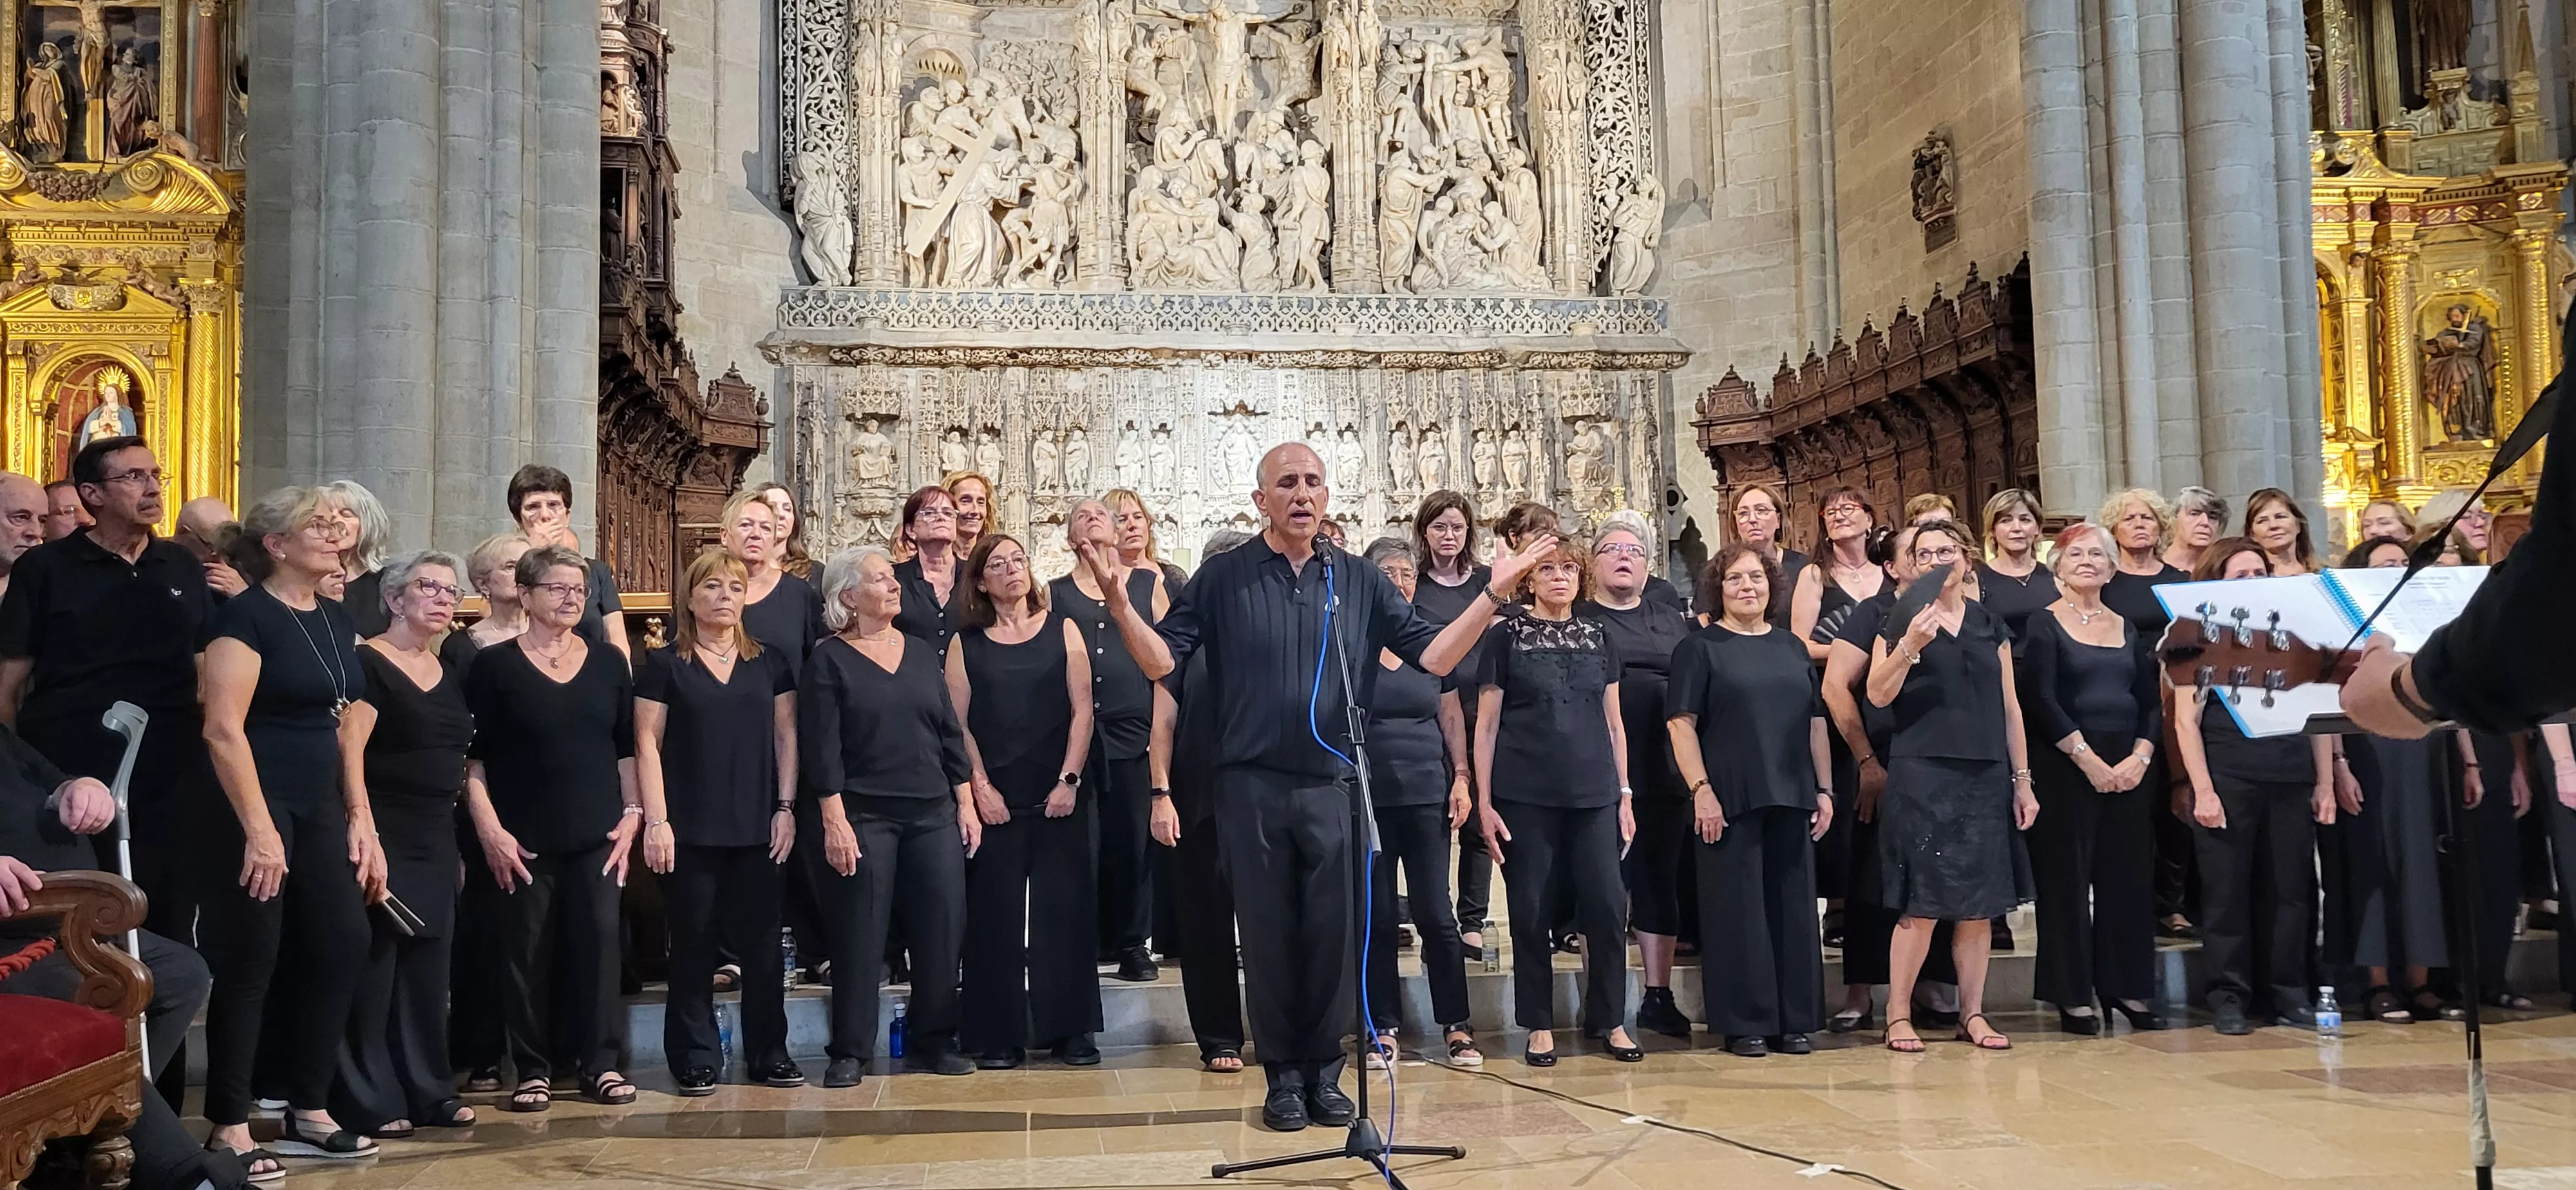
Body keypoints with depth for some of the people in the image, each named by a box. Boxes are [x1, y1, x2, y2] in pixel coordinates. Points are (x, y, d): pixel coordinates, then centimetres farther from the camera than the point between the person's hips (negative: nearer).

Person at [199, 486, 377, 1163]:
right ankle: (228, 1127, 7)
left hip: (319, 807, 8)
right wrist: (259, 829, -22)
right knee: (248, 965, -3)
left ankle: (306, 1112, 17)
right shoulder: (247, 614, -11)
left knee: (344, 945, 6)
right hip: (254, 807, -8)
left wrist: (359, 819, 12)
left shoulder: (336, 620, 13)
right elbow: (223, 729, -18)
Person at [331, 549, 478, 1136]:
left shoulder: (452, 675, 16)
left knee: (428, 967, 10)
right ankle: (369, 1103, 2)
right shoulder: (368, 662, -6)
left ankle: (428, 1092, 17)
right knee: (374, 965, -5)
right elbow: (349, 750, -16)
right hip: (384, 835, -7)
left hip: (436, 840, 7)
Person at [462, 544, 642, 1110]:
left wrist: (633, 813, 4)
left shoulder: (608, 663, 10)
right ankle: (533, 1069, 11)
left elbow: (627, 748, 13)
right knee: (528, 950, 0)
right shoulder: (495, 665, 1)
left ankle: (599, 1062, 8)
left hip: (597, 834, 2)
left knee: (599, 940, -2)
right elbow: (473, 759, -1)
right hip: (524, 838, -2)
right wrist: (490, 830, -9)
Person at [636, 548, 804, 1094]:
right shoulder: (665, 664, 2)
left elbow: (786, 735, 10)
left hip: (758, 828, 2)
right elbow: (648, 743, -1)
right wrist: (656, 820, -9)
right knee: (694, 943, 3)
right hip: (690, 830, -2)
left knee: (762, 942, 5)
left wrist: (786, 807, 2)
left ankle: (768, 1053, 16)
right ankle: (697, 1059, 12)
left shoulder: (770, 660, 10)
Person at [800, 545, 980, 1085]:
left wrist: (966, 803, 8)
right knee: (859, 938, -1)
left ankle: (933, 1043, 14)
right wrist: (833, 821, -14)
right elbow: (821, 748, -8)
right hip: (861, 817, -4)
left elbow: (949, 731, 13)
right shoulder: (828, 660, -2)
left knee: (942, 930, 2)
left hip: (933, 814, 4)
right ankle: (849, 1052, 9)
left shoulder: (922, 652, 11)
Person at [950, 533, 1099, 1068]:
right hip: (994, 799, 0)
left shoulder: (1062, 631, 6)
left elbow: (1082, 709, 1)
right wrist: (980, 787, -7)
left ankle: (1070, 1029, 8)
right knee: (995, 912, 0)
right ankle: (998, 1035, 7)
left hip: (1059, 796, 0)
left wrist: (1069, 780, -7)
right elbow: (957, 723, 3)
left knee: (1064, 906, 1)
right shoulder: (967, 644, 7)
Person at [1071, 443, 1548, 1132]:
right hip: (1253, 786, -1)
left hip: (1334, 787, 1)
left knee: (1331, 933, 6)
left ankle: (1324, 1072, 21)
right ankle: (1282, 1075, 19)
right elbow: (1161, 660, -4)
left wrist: (1494, 594, -7)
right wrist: (1118, 601, -20)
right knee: (1269, 935, 6)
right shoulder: (1224, 578, 1)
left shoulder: (1358, 582, 7)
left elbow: (1433, 655, 3)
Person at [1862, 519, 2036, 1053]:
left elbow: (2009, 705, 14)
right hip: (1921, 773, -4)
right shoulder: (1902, 619, 3)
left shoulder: (1990, 624, 13)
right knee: (1922, 903, -7)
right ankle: (1898, 1015, 2)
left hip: (1985, 775, 4)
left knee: (1979, 905, 4)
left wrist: (2022, 779, 11)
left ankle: (1973, 1014, 14)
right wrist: (1909, 645, -21)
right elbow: (1878, 695, -7)